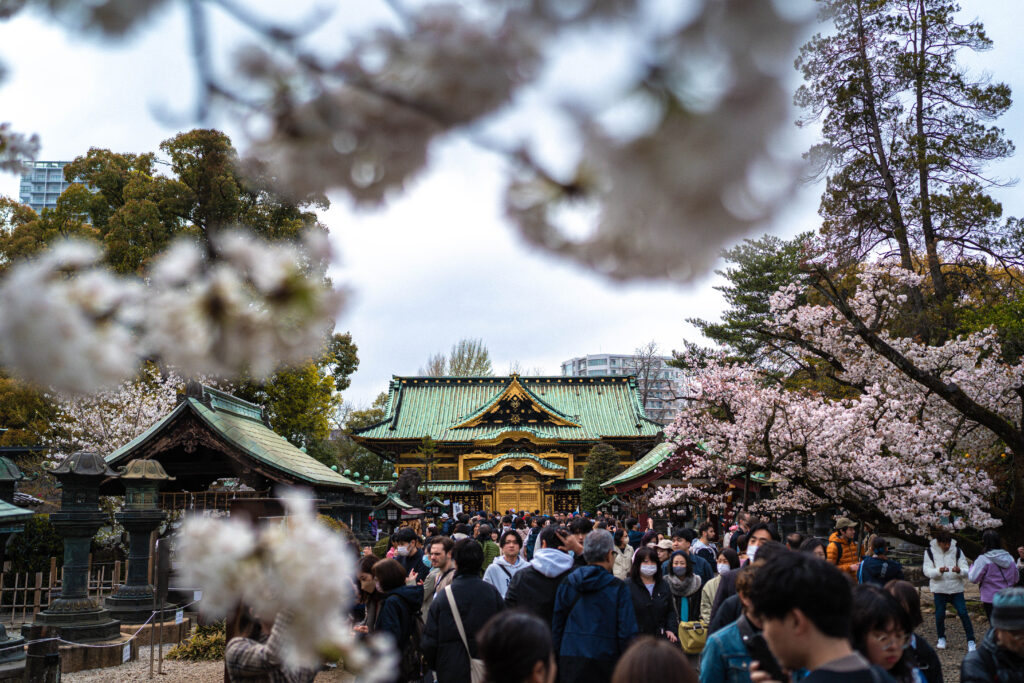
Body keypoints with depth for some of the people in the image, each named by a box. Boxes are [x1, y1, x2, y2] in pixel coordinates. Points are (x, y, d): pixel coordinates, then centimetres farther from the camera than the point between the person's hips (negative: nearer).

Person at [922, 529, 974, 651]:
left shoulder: (957, 551, 0)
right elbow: (927, 570, -7)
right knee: (940, 615, 4)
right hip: (939, 589, 0)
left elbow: (966, 571, -3)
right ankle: (941, 638, 25)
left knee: (963, 613, -7)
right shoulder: (930, 552, -2)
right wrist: (939, 571, -26)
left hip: (956, 588, 0)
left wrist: (959, 571, -27)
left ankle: (971, 641, 3)